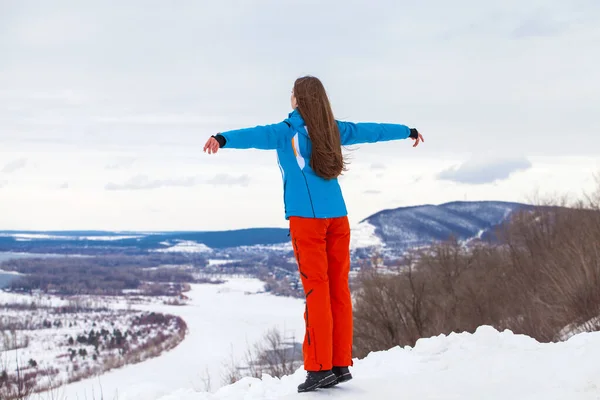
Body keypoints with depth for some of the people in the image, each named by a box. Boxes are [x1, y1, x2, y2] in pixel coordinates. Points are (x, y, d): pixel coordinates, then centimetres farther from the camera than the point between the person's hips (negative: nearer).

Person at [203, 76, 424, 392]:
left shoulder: (288, 131, -5)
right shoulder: (333, 129, 11)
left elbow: (259, 135, -25)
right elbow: (371, 130, 26)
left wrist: (222, 139, -41)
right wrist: (408, 131, 42)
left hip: (307, 218, -5)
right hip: (337, 216, 5)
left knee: (316, 291, -6)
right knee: (339, 289, 7)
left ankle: (319, 368, -8)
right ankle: (341, 365, 10)